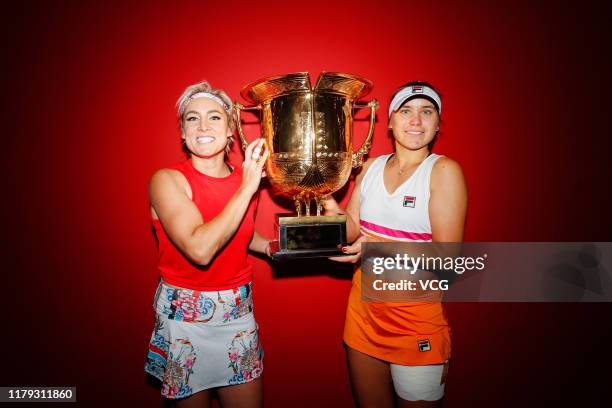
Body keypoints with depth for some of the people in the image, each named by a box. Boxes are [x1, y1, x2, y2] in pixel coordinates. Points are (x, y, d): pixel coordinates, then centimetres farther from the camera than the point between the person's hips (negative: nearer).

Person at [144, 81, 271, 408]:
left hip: (239, 312, 4)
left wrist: (269, 245, 0)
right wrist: (246, 188, -25)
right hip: (185, 317, -4)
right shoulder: (167, 180, -14)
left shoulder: (246, 178, 0)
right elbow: (200, 249, -29)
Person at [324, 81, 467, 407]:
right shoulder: (371, 167, 4)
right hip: (363, 309, 5)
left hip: (416, 316, -4)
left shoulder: (444, 170, -12)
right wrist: (326, 195, -13)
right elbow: (352, 231, 3)